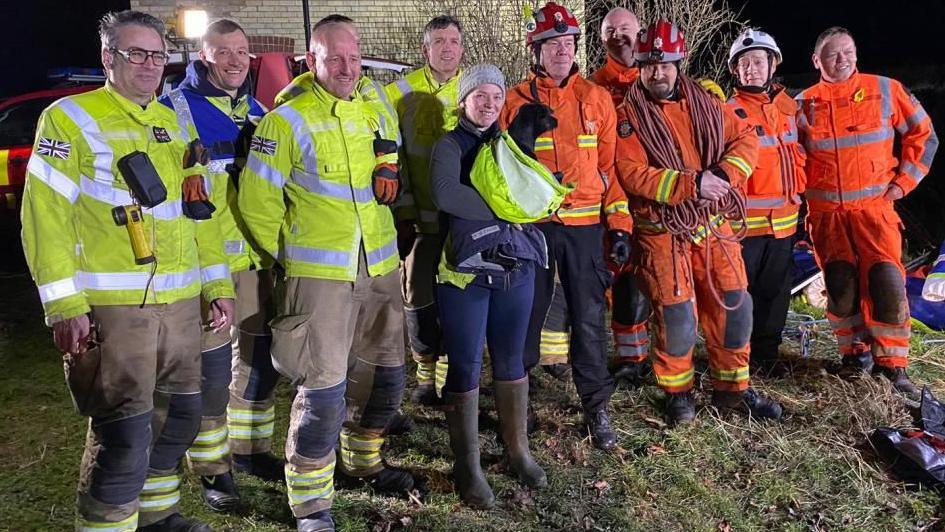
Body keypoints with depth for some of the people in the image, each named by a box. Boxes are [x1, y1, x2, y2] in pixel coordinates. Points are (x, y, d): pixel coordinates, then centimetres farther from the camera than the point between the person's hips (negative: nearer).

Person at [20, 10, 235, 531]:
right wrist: (65, 306, -16)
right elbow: (45, 214, -10)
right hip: (112, 307, -7)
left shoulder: (173, 125, 16)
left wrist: (217, 285, 13)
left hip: (180, 302, 7)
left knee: (180, 417, 17)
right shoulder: (71, 118, -3)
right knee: (124, 437, -6)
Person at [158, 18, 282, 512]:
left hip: (257, 256, 6)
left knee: (259, 357, 14)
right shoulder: (175, 108, -5)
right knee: (211, 367, -1)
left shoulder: (256, 110, 14)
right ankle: (212, 468, 15)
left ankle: (249, 447, 31)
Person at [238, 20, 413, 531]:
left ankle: (363, 459, 40)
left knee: (384, 373, 16)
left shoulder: (376, 115, 10)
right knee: (323, 389, -6)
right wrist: (290, 255, 0)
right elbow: (257, 202, -6)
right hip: (320, 275, -6)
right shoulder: (287, 121, -8)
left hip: (380, 269, 7)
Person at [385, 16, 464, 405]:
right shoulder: (401, 94, -1)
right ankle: (426, 372, 22)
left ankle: (452, 369, 26)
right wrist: (403, 209, -7)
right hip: (420, 216, -1)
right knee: (419, 296, 4)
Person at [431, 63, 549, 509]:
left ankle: (518, 451, 30)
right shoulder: (449, 145, -2)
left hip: (517, 266, 5)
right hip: (466, 270, -4)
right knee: (466, 368, 3)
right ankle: (468, 467, 16)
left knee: (510, 361, 15)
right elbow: (445, 194, -23)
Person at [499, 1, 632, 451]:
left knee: (589, 318, 5)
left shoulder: (596, 98, 6)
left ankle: (597, 408, 17)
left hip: (585, 224, 1)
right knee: (526, 315, 9)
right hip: (531, 225, 0)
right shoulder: (516, 101, 3)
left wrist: (619, 221, 1)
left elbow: (611, 163, 6)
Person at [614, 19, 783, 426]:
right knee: (676, 313, -5)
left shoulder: (705, 102, 9)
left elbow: (745, 138, 8)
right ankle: (678, 392, 18)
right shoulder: (629, 115, -6)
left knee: (733, 304, 8)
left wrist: (724, 174, -12)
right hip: (662, 230, -5)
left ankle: (733, 389, 26)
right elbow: (634, 175, -17)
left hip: (712, 224, 5)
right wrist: (691, 184, -23)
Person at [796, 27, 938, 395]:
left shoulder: (885, 90, 2)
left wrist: (903, 182, 2)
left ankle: (892, 363, 3)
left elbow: (923, 136, 8)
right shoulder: (804, 104, 6)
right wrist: (803, 189, 6)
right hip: (826, 212, 2)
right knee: (840, 283, 0)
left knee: (886, 279, -10)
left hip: (874, 206, -1)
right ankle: (854, 352, 19)